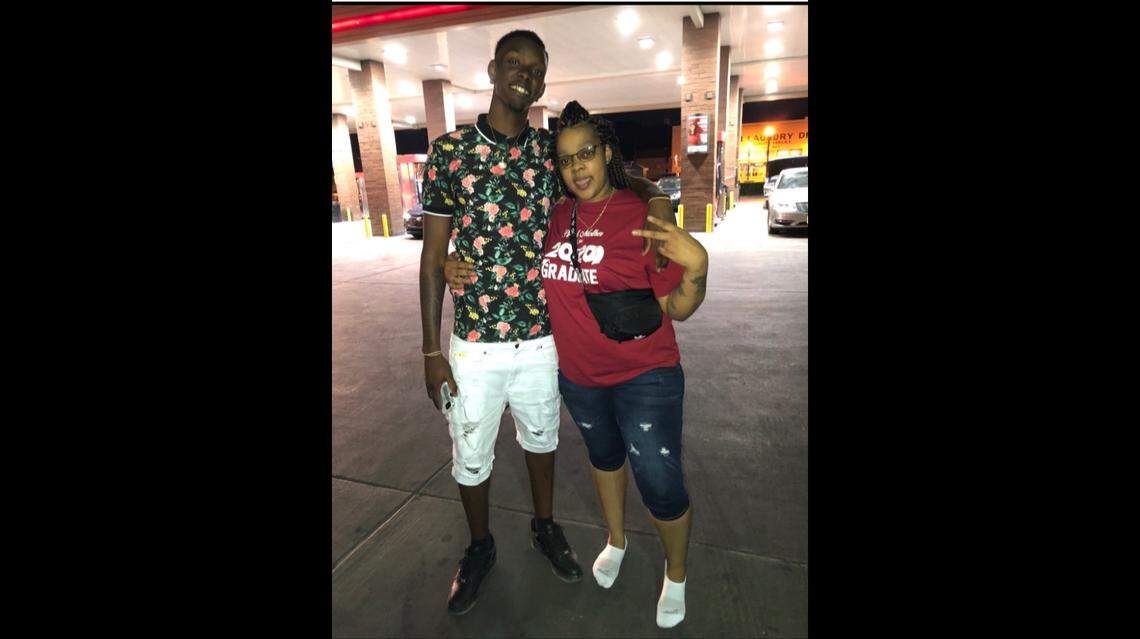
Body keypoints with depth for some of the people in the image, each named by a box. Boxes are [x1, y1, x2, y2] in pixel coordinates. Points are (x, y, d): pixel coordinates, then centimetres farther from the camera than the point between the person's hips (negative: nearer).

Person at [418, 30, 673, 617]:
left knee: (541, 439, 21)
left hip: (541, 339, 2)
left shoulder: (551, 152, 1)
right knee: (470, 458, 14)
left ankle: (545, 528, 48)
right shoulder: (450, 149, -4)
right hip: (473, 343, -1)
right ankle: (480, 548, 43)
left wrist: (653, 194, -13)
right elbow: (433, 256, -4)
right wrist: (432, 350, -6)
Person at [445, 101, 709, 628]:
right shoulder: (555, 217, -3)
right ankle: (616, 541, 53)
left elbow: (677, 308, -14)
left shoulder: (643, 218, -17)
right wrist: (460, 266, -2)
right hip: (577, 374, 5)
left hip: (643, 377, -4)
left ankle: (676, 574, 34)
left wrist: (696, 265, -33)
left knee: (660, 483, 2)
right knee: (604, 456, 25)